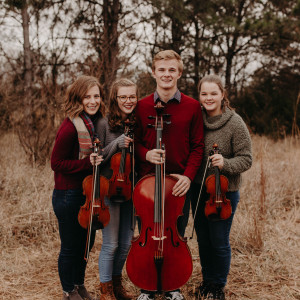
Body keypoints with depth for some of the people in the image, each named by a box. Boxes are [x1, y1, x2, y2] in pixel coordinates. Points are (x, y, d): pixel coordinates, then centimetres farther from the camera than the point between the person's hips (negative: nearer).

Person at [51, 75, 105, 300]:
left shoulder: (97, 123, 3)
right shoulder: (70, 127, -20)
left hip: (89, 194, 8)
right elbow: (57, 163, -17)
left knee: (86, 243, 19)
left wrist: (100, 162, -1)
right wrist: (87, 163, -24)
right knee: (70, 247, 7)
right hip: (69, 195, -8)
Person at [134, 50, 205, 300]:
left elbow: (198, 146, 0)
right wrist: (146, 154, -12)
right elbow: (136, 141, 10)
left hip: (179, 183, 0)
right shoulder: (142, 106, 2)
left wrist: (188, 176, -13)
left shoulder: (192, 106, -1)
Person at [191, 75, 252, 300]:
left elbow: (246, 159, -12)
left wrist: (225, 164, -29)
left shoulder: (235, 123, -13)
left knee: (219, 243, 4)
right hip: (198, 190, 5)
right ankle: (207, 280, 36)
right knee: (203, 239, 16)